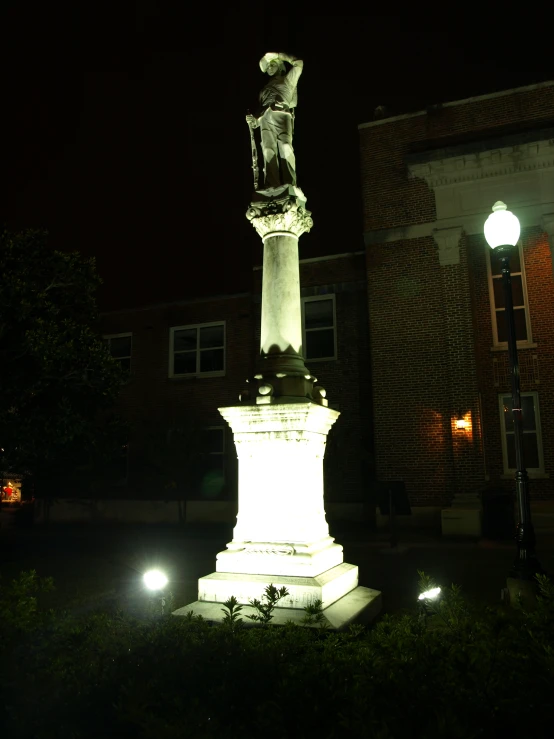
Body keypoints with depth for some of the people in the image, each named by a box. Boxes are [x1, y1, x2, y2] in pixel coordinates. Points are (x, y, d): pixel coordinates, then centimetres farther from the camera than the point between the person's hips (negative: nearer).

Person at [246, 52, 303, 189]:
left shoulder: (288, 79, 27)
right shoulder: (266, 88, 35)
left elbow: (299, 63, 18)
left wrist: (280, 56, 25)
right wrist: (255, 120, 6)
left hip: (281, 114, -4)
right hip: (265, 118, 4)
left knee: (285, 147, -25)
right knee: (268, 151, -14)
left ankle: (290, 186, -36)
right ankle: (272, 188, -26)